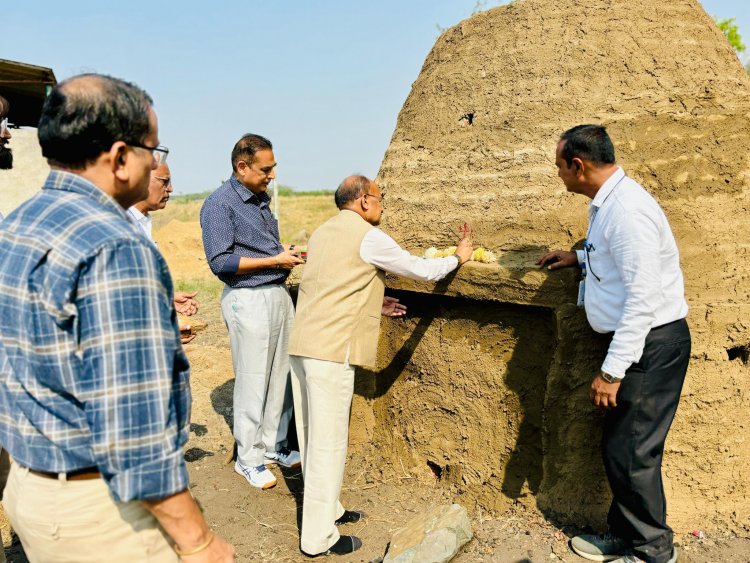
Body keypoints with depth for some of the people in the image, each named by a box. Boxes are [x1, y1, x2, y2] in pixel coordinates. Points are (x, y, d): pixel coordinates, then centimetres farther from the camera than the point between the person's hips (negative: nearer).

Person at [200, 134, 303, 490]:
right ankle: (248, 458, 16)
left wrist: (289, 253, 4)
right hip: (248, 300, -8)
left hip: (279, 294, 8)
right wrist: (274, 260, -15)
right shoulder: (219, 204, -12)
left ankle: (274, 446, 29)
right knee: (253, 382, 1)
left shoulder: (261, 198, 14)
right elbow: (220, 263, -17)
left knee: (281, 376, 13)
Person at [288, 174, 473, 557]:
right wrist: (458, 258, 17)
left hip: (301, 345, 9)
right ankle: (319, 537, 10)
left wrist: (373, 305, 24)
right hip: (331, 351, -9)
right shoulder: (369, 237, -7)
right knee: (328, 442, 0)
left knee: (313, 435, 17)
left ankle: (326, 509, 33)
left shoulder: (322, 232, 16)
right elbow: (422, 270, 0)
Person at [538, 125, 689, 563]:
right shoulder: (608, 202, 9)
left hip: (652, 343, -10)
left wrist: (612, 370, -23)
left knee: (631, 452, 0)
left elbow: (644, 297, -25)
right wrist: (580, 256, 20)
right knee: (619, 447, 17)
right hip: (636, 341, 10)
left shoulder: (627, 209, -22)